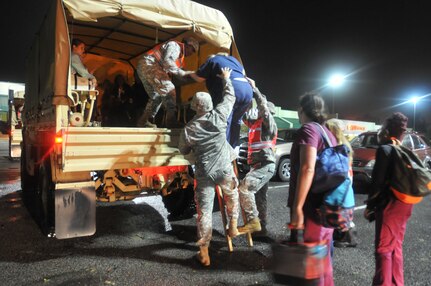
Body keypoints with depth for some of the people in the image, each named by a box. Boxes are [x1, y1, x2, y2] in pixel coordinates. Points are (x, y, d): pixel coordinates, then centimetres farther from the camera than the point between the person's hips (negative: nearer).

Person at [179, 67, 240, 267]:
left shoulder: (189, 129, -3)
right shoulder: (219, 115, -4)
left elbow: (184, 150, 11)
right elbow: (230, 97, 11)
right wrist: (226, 78, 25)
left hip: (204, 173, 0)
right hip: (224, 169, 0)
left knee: (204, 211, 6)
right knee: (232, 195, 31)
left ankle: (204, 253, 14)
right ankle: (233, 226, 36)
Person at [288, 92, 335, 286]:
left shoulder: (308, 129, -11)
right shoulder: (328, 133, 17)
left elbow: (307, 169, -24)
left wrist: (297, 207, -24)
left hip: (311, 208, -9)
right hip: (326, 206, 9)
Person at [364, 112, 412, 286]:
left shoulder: (385, 149, -13)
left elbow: (378, 181, -17)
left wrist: (369, 206, -8)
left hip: (390, 204, -8)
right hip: (404, 203, 8)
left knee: (383, 248, 1)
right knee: (395, 246, 19)